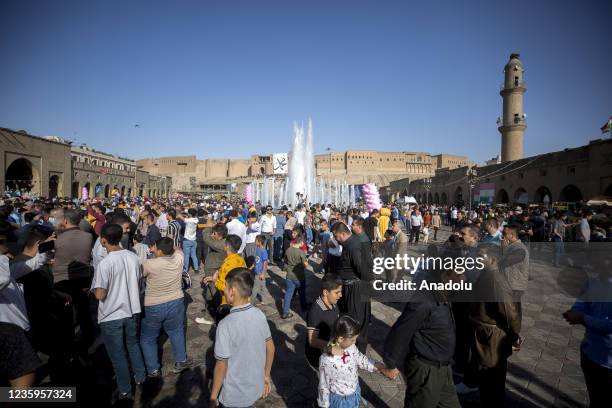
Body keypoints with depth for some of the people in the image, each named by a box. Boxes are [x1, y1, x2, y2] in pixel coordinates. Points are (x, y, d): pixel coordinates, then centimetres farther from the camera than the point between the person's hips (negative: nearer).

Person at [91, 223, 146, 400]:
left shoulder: (105, 264, -24)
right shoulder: (133, 257, -7)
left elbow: (100, 295, -21)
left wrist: (94, 288, -1)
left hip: (112, 316, -5)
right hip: (132, 311, 5)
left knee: (118, 354, 14)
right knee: (133, 344, 26)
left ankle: (125, 390, 29)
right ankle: (141, 377, 41)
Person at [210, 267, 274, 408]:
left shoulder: (226, 325, -27)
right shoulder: (259, 315, -10)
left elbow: (221, 366, -20)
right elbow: (270, 348, 0)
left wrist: (213, 396, -4)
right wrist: (266, 376, 14)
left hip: (234, 396, -4)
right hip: (257, 389, 5)